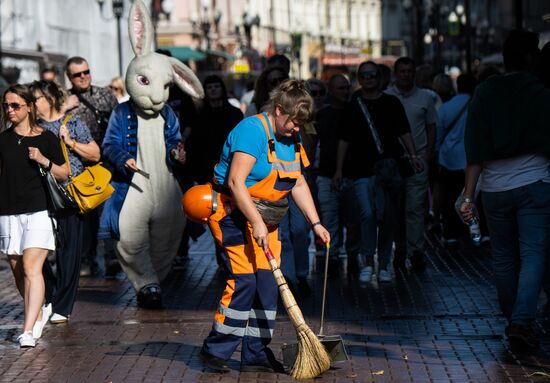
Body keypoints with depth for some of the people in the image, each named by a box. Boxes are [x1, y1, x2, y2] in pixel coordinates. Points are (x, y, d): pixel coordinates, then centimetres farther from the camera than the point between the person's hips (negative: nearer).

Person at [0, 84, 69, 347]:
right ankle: (38, 315, 32)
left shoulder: (46, 138, 3)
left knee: (32, 268, -16)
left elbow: (63, 175, 6)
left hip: (38, 211, -3)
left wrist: (44, 161, -10)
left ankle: (28, 330, -21)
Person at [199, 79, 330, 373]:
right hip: (235, 214, -9)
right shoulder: (253, 129, -18)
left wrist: (315, 223, 6)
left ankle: (257, 354, 10)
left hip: (265, 219, 9)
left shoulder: (290, 139, 10)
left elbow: (298, 184, 15)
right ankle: (215, 350, -5)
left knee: (267, 282, 3)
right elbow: (236, 182, -24)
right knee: (244, 280, -15)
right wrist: (256, 224, -27)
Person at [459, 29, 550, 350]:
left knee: (504, 257, 15)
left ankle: (512, 319, 25)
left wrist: (469, 195, -2)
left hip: (494, 188, 3)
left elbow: (475, 150, -2)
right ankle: (522, 321, -17)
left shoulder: (485, 93, 2)